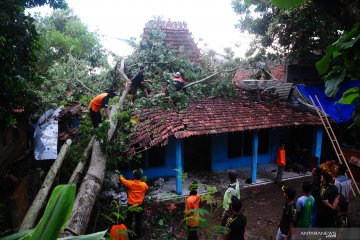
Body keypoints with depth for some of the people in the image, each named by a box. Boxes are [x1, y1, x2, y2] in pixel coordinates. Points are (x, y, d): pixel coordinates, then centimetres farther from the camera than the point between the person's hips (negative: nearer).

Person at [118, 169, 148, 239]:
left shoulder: (130, 183, -16)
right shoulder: (144, 185, -12)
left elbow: (122, 180, 3)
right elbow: (147, 188, 13)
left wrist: (120, 176, 24)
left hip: (131, 205, -1)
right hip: (140, 205, 1)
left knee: (129, 220, 18)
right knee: (139, 220, 16)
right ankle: (138, 234, 26)